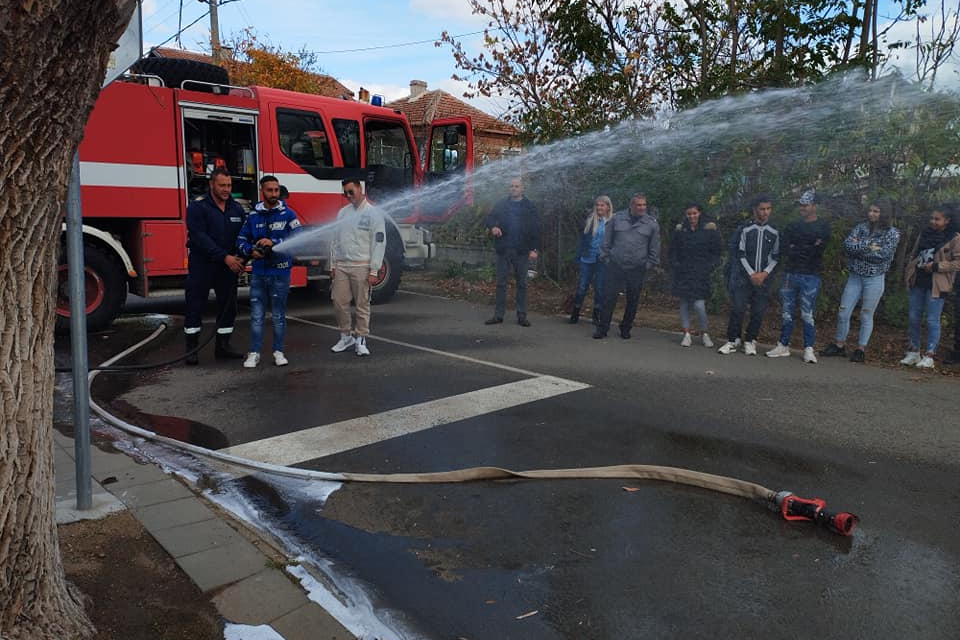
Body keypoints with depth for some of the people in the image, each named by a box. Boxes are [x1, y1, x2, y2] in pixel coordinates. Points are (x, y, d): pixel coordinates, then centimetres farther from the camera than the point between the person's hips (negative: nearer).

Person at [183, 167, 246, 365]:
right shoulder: (197, 207, -8)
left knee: (228, 307, 8)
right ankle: (191, 349, 10)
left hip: (228, 267, 5)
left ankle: (223, 346, 20)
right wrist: (225, 257, -23)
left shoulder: (237, 209, 7)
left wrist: (241, 258, -10)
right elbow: (199, 237, -17)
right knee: (195, 307, 1)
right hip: (201, 266, -5)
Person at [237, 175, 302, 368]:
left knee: (278, 315, 7)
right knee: (256, 315, 4)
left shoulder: (288, 214, -1)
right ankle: (254, 353, 12)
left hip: (280, 272, -2)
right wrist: (251, 250, -8)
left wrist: (274, 243, -20)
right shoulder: (253, 216, 8)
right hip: (258, 272, 2)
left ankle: (278, 352, 18)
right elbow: (241, 239, 13)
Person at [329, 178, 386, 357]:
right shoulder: (343, 212, 13)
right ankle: (346, 335, 20)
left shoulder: (374, 213, -4)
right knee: (339, 301, 4)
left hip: (361, 267, -5)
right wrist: (333, 265, 10)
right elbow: (335, 240, 16)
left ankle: (360, 339, 13)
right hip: (341, 266, 5)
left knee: (362, 304, 1)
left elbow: (379, 243, -8)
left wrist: (374, 271, -12)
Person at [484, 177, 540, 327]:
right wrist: (493, 226, -18)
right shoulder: (501, 204, 8)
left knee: (521, 283, 5)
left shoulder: (529, 206, 3)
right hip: (503, 249, 2)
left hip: (521, 250, -1)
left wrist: (534, 248, -8)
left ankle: (522, 316, 12)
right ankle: (498, 315, 11)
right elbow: (490, 217, 6)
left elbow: (535, 228, 0)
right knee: (501, 282, 5)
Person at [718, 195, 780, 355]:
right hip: (744, 276, -2)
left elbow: (775, 257, 8)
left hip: (763, 278, 2)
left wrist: (765, 273, -6)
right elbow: (740, 254, -2)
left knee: (758, 311, 1)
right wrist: (751, 273, -8)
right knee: (737, 309, -6)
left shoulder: (774, 233, 7)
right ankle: (732, 340, 2)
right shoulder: (745, 229, 0)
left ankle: (750, 341, 13)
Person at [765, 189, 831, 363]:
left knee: (807, 314, -2)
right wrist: (807, 250, -9)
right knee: (786, 312, 7)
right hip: (790, 274, 5)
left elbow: (818, 250, -13)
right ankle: (783, 346, 15)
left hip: (810, 277, -4)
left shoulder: (822, 227, 1)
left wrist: (796, 250, -7)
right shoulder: (793, 226, 14)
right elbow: (783, 248, 1)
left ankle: (808, 350, 4)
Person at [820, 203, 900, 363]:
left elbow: (883, 254, -16)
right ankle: (839, 345, 18)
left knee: (866, 316, 3)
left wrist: (858, 248, -11)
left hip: (875, 278, -3)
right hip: (855, 276, 4)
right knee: (843, 312, 4)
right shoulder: (861, 227, 7)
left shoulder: (892, 233, -3)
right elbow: (847, 244, -8)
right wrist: (868, 247, -18)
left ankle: (860, 350, 13)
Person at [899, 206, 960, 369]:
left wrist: (936, 266, -17)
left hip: (936, 285, -6)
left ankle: (929, 356, 4)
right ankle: (913, 352, 21)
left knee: (932, 320, -3)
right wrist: (908, 273, 13)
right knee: (912, 318, 9)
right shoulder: (924, 234, 12)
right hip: (918, 282, 6)